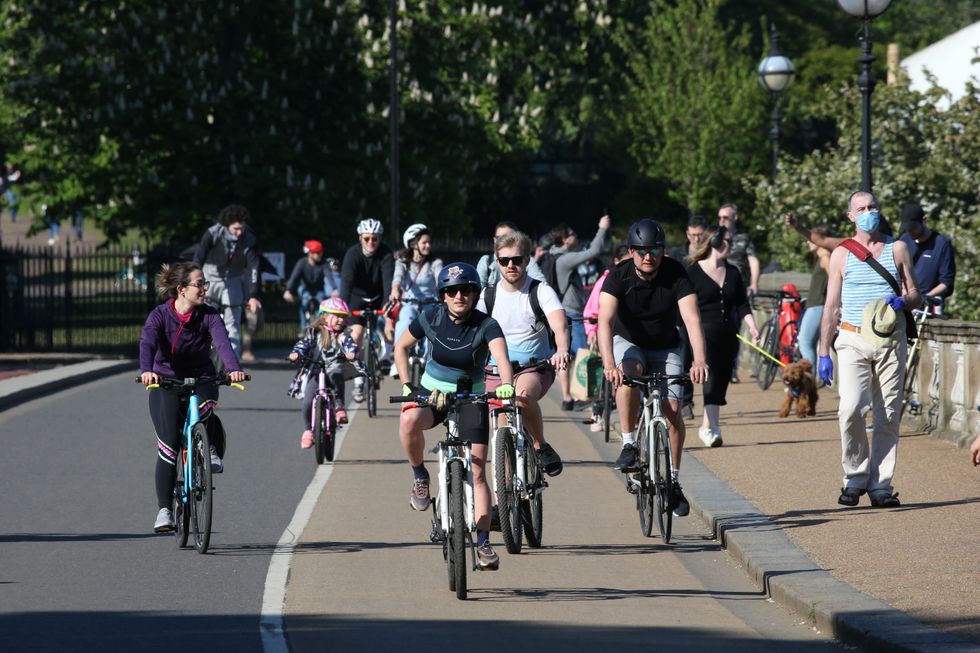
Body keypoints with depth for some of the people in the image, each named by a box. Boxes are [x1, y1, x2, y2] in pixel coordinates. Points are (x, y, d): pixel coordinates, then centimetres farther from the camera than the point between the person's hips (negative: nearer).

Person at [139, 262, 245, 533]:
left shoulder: (209, 316, -7)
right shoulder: (160, 315, -12)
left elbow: (222, 342, -24)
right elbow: (147, 343, -29)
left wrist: (234, 368, -44)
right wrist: (146, 371, -51)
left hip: (201, 380, 1)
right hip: (166, 383, -1)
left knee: (206, 406, -35)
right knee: (169, 444, -13)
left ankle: (212, 450, -8)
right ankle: (164, 510, -6)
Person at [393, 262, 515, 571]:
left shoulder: (486, 325, -18)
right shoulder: (430, 319, -12)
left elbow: (501, 356, -35)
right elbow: (401, 347, 4)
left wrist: (506, 384, -56)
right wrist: (406, 385, -6)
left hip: (471, 398, -1)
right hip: (432, 392, 1)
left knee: (477, 473, -6)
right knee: (408, 421, -35)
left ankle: (483, 543, 0)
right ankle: (420, 477, -10)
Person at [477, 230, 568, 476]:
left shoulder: (541, 292, -4)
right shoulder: (487, 296, 4)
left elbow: (559, 326, -20)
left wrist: (562, 351, -42)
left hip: (534, 368, -3)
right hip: (496, 372, 3)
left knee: (523, 396, -36)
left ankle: (541, 447, -15)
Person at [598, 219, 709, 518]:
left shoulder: (676, 274, -21)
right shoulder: (619, 276, -22)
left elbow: (692, 319, -32)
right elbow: (605, 320, -35)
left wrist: (699, 360, -49)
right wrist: (609, 364, -51)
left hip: (665, 347, 1)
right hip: (628, 342, -1)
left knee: (672, 409, -13)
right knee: (628, 375, -35)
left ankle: (673, 481, 2)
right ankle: (629, 445, -20)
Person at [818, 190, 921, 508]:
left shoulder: (897, 249, 10)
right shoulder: (841, 254, 9)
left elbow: (916, 296, 13)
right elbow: (832, 306, 10)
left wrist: (903, 301, -12)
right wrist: (823, 353, 4)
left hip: (891, 341, 1)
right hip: (853, 341, -1)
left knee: (888, 415, -1)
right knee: (851, 410, -17)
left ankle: (881, 485, 5)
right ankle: (855, 476, 0)